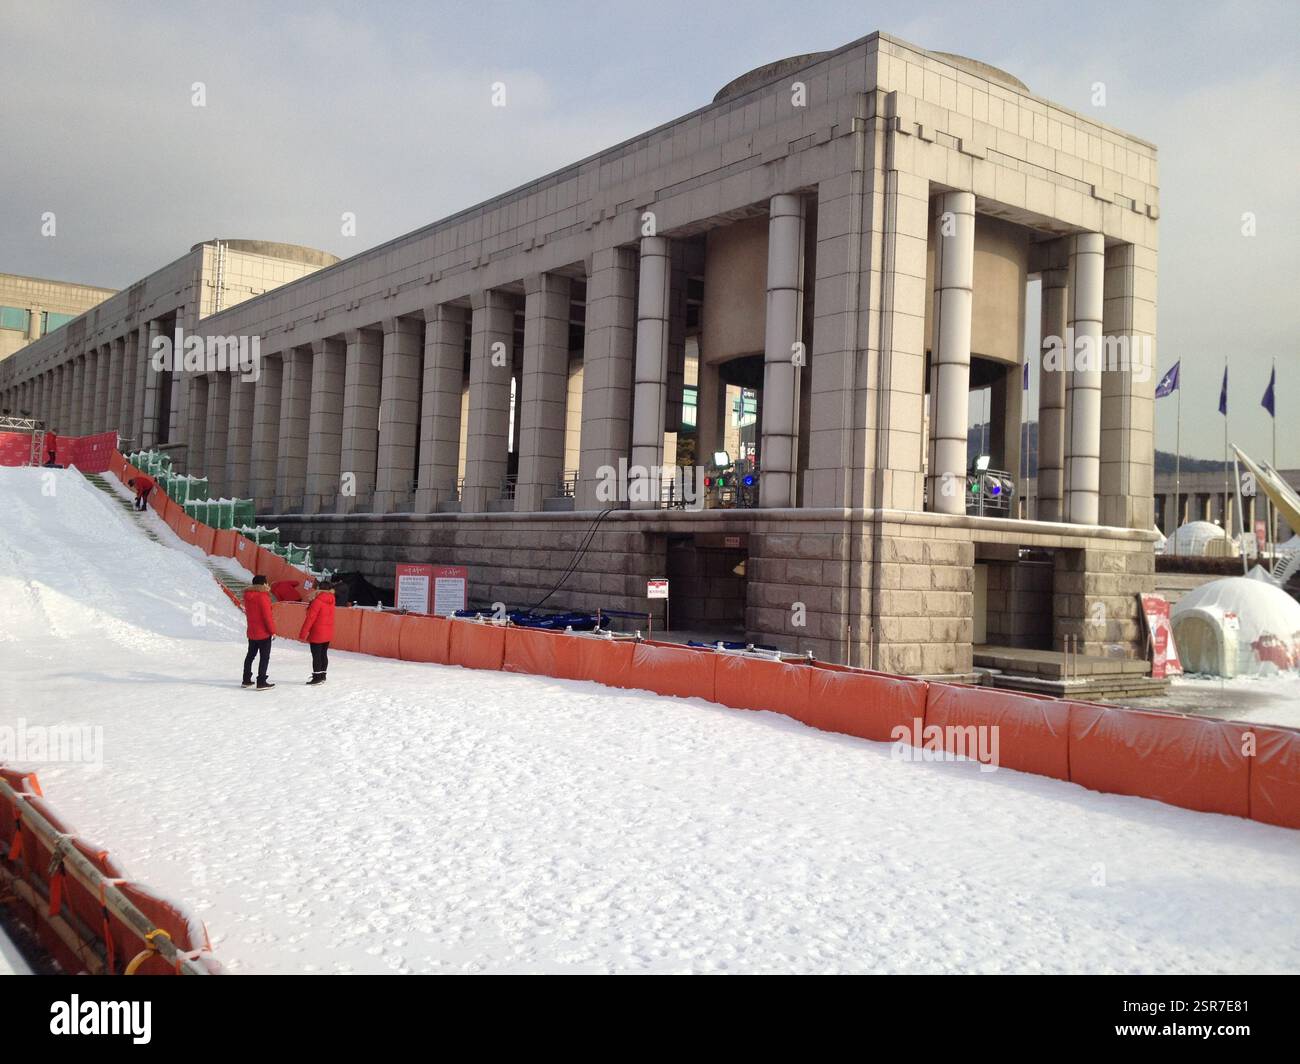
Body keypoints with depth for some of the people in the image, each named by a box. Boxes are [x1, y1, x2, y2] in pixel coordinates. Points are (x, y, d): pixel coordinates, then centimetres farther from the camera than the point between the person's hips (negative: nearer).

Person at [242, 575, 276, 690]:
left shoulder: (247, 595, 5)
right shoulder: (263, 596, -19)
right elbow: (267, 615, -19)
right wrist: (272, 630, -12)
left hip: (251, 632, 8)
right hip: (264, 632, -8)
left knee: (250, 655, 19)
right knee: (264, 657, -1)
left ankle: (246, 680, 26)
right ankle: (261, 682, -3)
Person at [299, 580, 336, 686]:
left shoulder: (317, 601, -19)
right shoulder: (331, 600, 2)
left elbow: (310, 618, -18)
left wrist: (303, 634, -14)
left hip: (317, 634, -7)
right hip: (328, 634, 7)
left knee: (316, 656, 0)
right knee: (324, 654, 15)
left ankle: (317, 677, 3)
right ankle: (322, 676, 22)